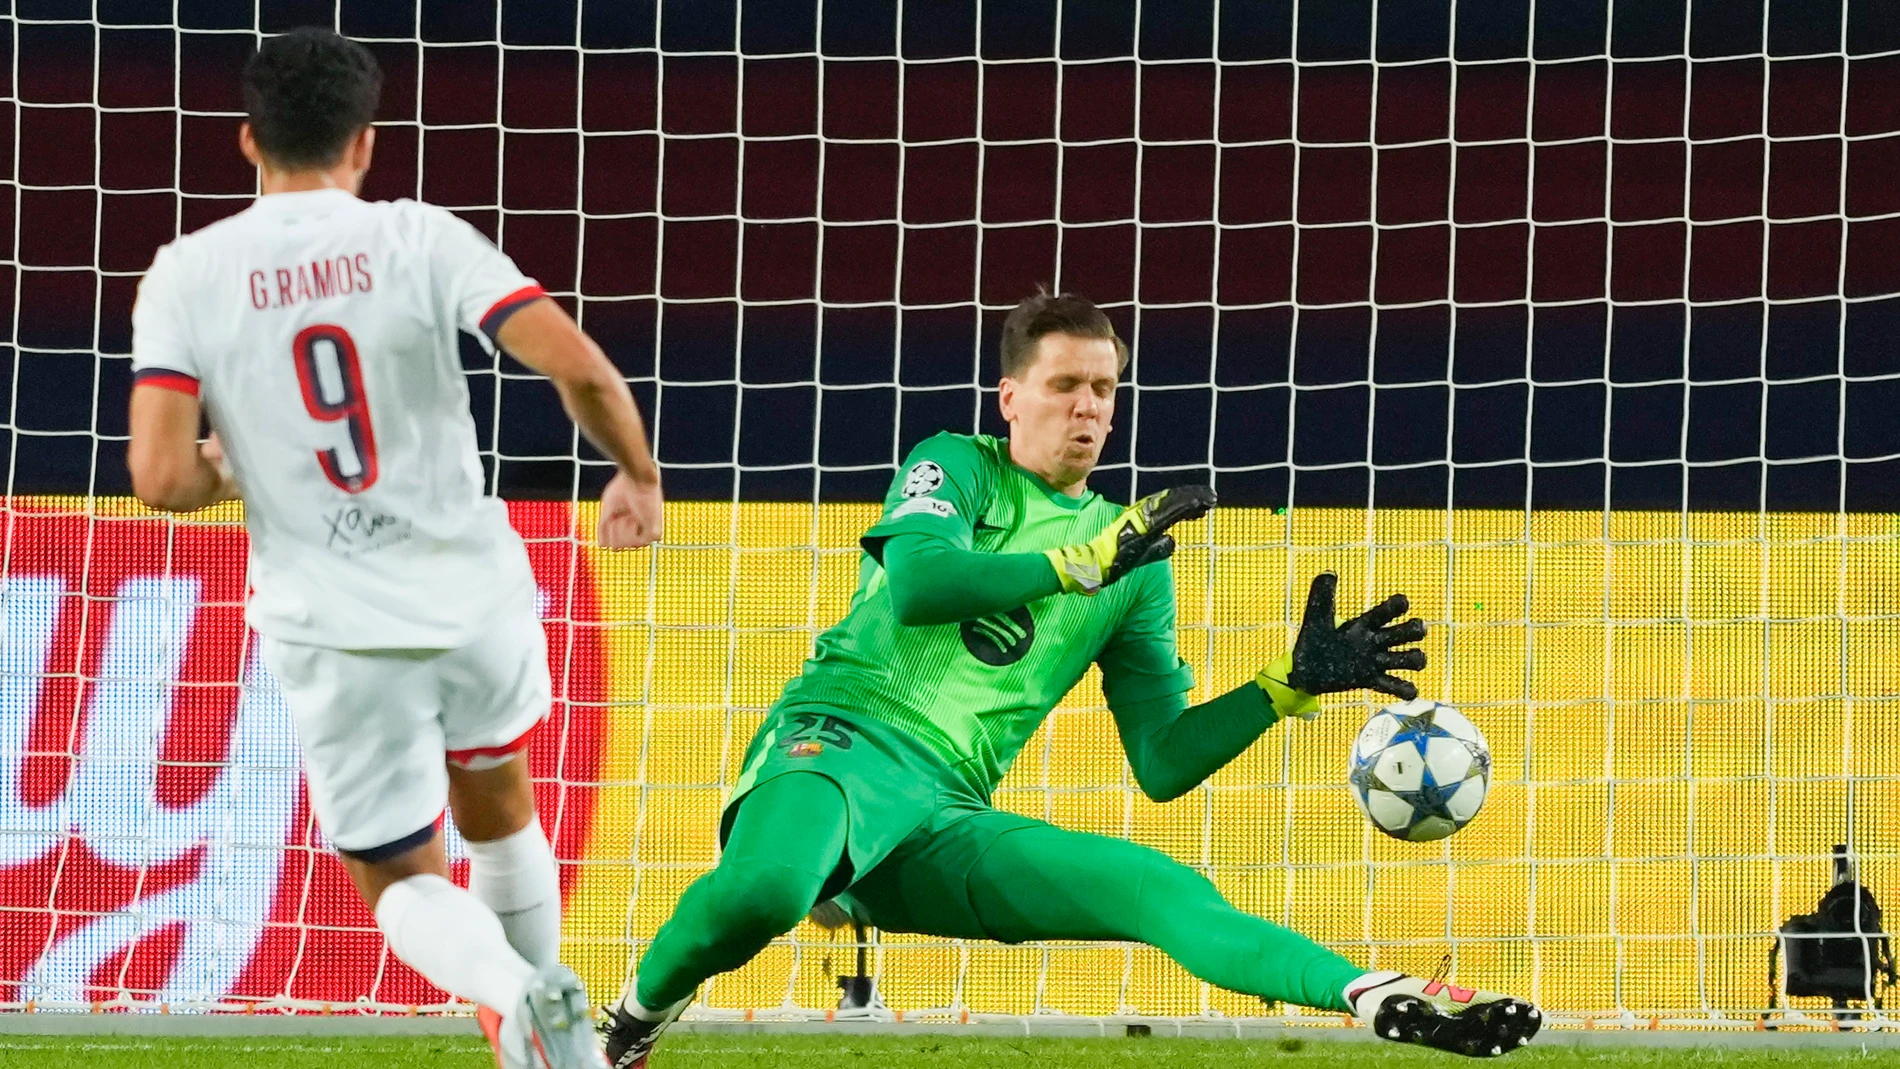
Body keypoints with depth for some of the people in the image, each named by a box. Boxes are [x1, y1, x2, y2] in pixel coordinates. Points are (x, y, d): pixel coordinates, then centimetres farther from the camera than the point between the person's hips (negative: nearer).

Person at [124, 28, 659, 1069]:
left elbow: (160, 479, -15)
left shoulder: (184, 275, -6)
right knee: (498, 815, 30)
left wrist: (231, 473, 9)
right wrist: (638, 476, 5)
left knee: (404, 887, 12)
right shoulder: (421, 239, -6)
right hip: (475, 592, 1)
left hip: (336, 630, -1)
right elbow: (580, 369, -15)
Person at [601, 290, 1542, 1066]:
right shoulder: (957, 467, 10)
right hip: (840, 748, -4)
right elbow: (917, 584, -13)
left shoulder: (1136, 562, 20)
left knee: (1165, 890, -17)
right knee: (763, 888, -40)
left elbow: (1161, 764, 18)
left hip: (945, 825, 4)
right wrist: (1085, 564, -11)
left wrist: (1291, 684, 7)